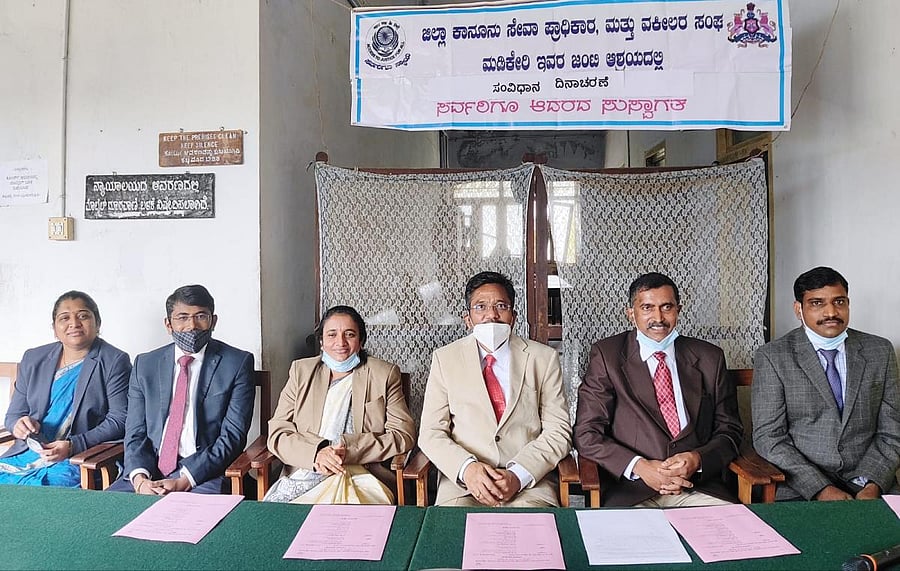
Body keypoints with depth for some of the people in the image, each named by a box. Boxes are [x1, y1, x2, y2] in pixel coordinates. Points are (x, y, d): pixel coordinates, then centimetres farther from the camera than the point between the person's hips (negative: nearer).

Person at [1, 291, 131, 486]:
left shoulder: (115, 361, -2)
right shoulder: (33, 359, 14)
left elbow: (119, 420, -7)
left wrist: (72, 446, -19)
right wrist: (19, 424, -7)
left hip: (79, 460, -5)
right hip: (24, 455, 5)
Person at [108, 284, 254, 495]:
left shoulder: (237, 363, -2)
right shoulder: (145, 365, 11)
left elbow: (232, 436, -7)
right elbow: (135, 433, 8)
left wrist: (184, 481, -16)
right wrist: (139, 478, -11)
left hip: (204, 472, -4)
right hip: (150, 471, 4)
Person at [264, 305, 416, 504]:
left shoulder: (384, 374, 6)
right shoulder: (301, 371, 12)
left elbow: (404, 435, -1)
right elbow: (277, 433, 6)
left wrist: (350, 450, -14)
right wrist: (316, 453, -15)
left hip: (360, 476, -3)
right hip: (302, 475, 3)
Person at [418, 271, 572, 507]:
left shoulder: (544, 358, 4)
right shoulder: (445, 358, 5)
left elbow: (558, 431, 1)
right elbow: (431, 432, 2)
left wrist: (518, 475, -14)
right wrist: (467, 468, -16)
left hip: (529, 482, 0)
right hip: (461, 480, 0)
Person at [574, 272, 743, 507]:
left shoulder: (709, 358, 11)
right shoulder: (607, 355, 2)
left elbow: (729, 430, 13)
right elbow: (587, 434, -3)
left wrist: (697, 459, -8)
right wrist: (638, 466, -17)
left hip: (698, 487, 3)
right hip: (629, 492, -2)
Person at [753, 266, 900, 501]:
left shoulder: (880, 351, 10)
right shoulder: (772, 357, -2)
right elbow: (768, 437, -5)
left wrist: (871, 486, -7)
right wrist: (821, 489, -14)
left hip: (869, 487, 3)